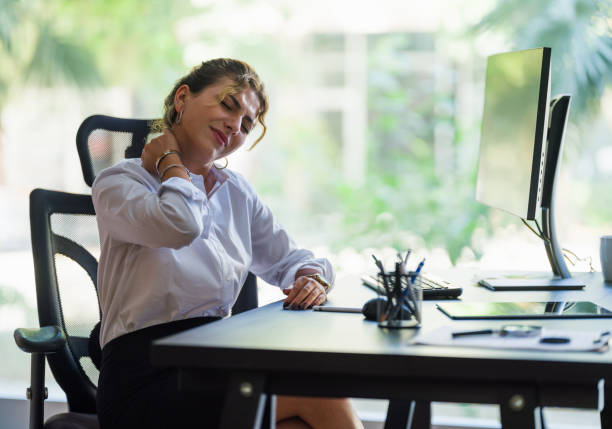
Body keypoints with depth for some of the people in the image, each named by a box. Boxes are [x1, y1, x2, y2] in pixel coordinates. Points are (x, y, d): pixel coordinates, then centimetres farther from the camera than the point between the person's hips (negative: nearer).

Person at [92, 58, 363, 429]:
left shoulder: (237, 193, 19)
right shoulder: (118, 182, 0)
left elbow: (291, 259, 24)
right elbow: (181, 224, -22)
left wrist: (312, 279, 0)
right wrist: (169, 158, -2)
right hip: (147, 375, -5)